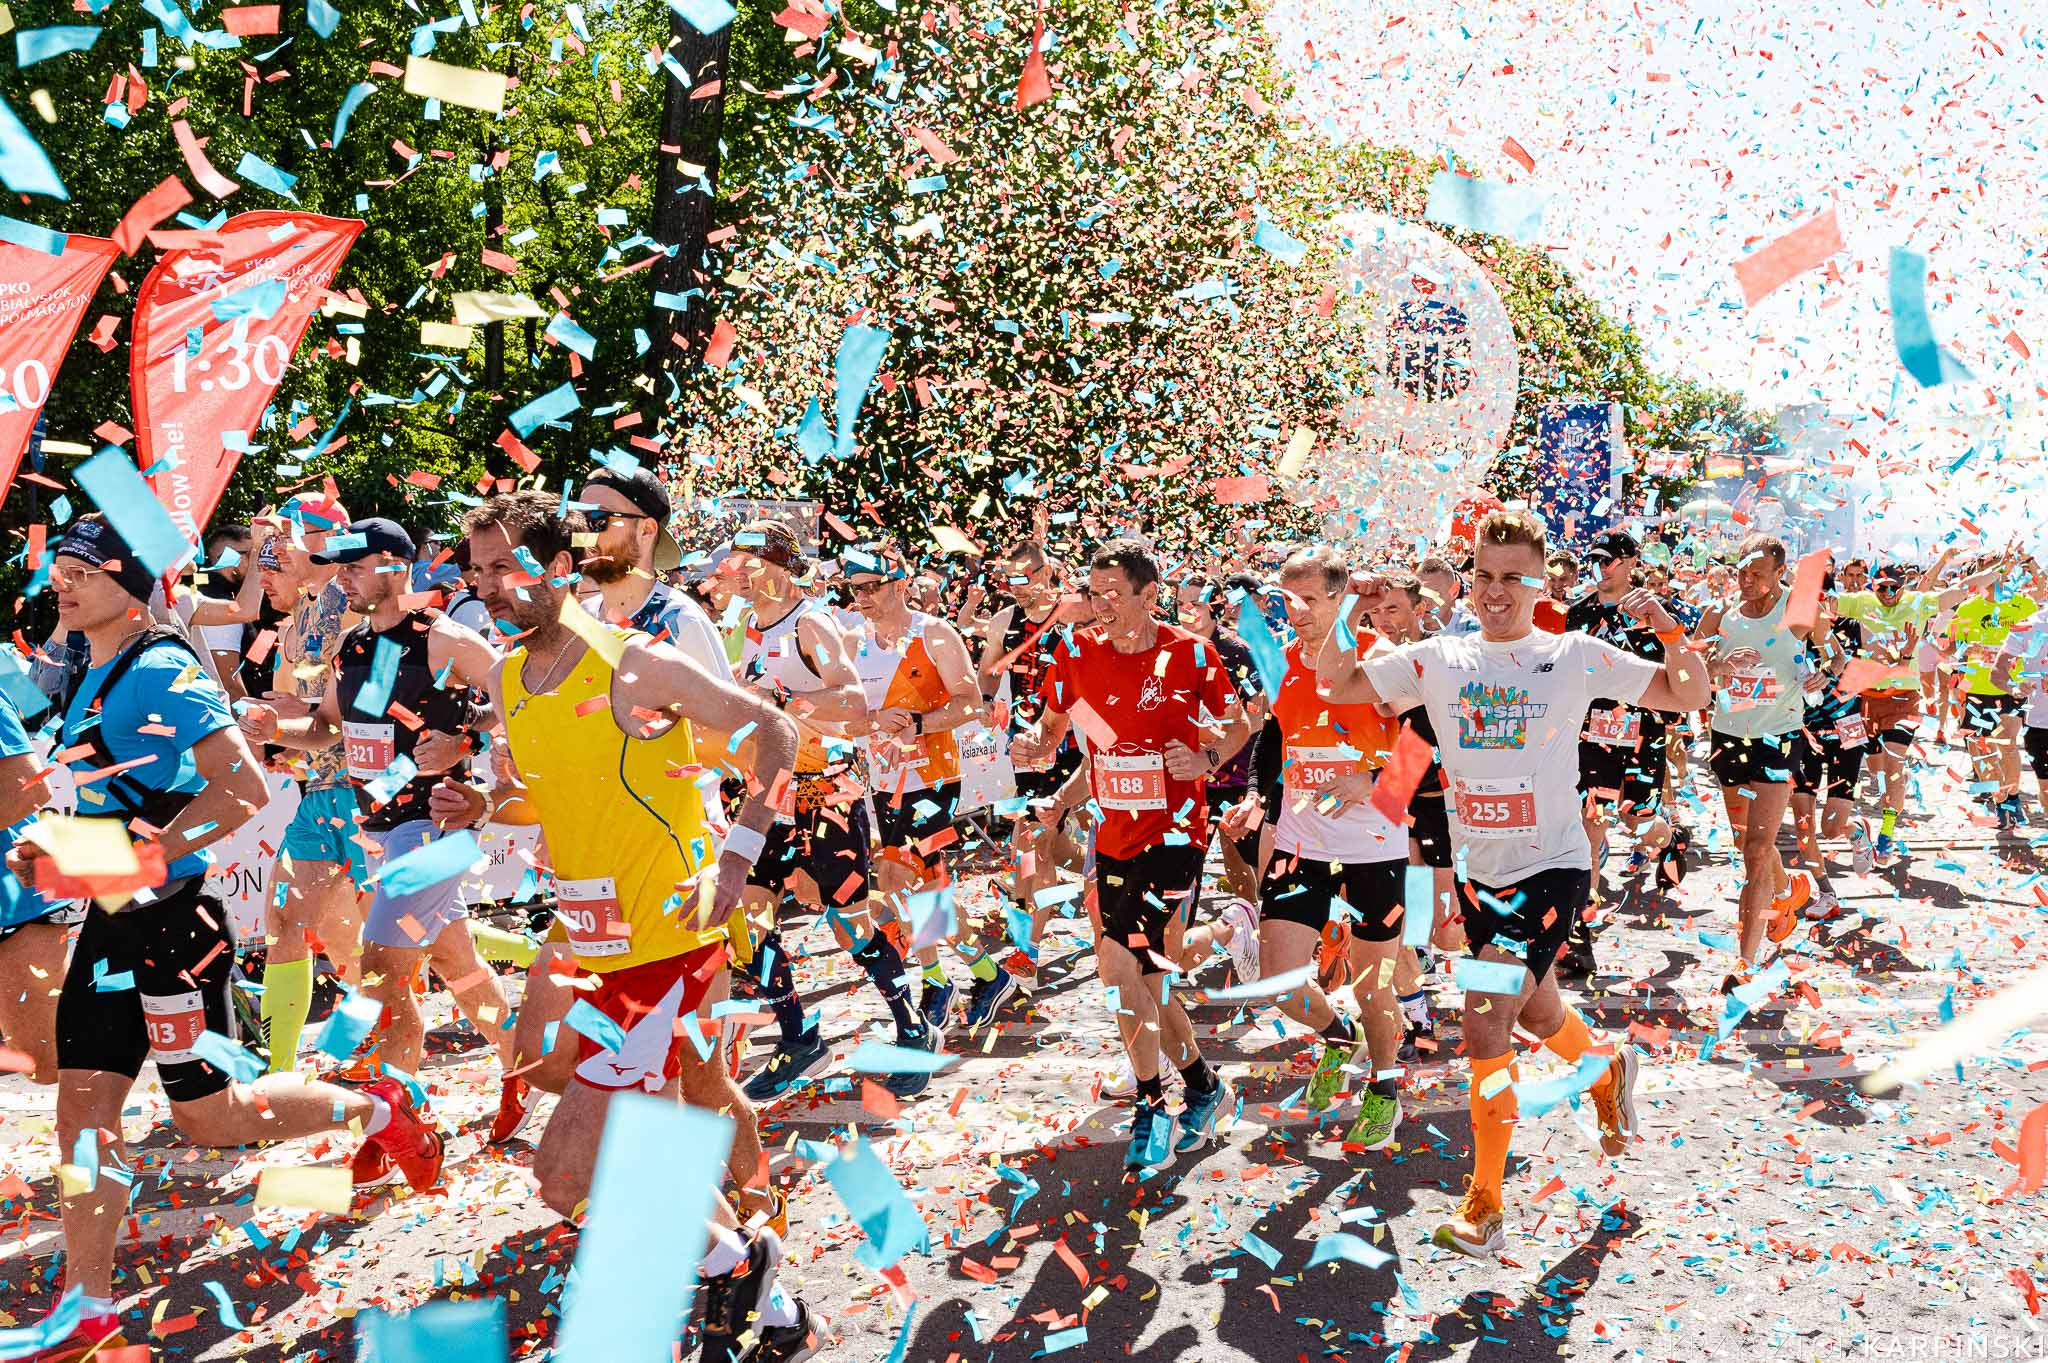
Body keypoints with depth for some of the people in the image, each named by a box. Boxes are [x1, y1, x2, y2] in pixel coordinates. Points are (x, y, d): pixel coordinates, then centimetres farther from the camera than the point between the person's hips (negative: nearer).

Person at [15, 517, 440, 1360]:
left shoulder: (161, 670, -16)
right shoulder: (87, 679, 12)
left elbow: (243, 788, -26)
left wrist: (136, 863, -25)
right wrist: (47, 855, 8)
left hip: (171, 919, -9)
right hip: (111, 923, 9)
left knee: (208, 1115, 1)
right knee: (82, 1109, 8)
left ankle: (375, 1110, 22)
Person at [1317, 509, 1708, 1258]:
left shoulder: (1574, 655, -4)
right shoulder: (1439, 659, 3)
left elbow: (1688, 696, -1)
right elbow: (1336, 683, 4)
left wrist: (1667, 628, -17)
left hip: (1552, 867, -4)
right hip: (1480, 873, 5)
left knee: (1485, 1021, -17)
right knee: (1537, 1014, 24)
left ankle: (1483, 1207, -4)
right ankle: (1609, 1071, 58)